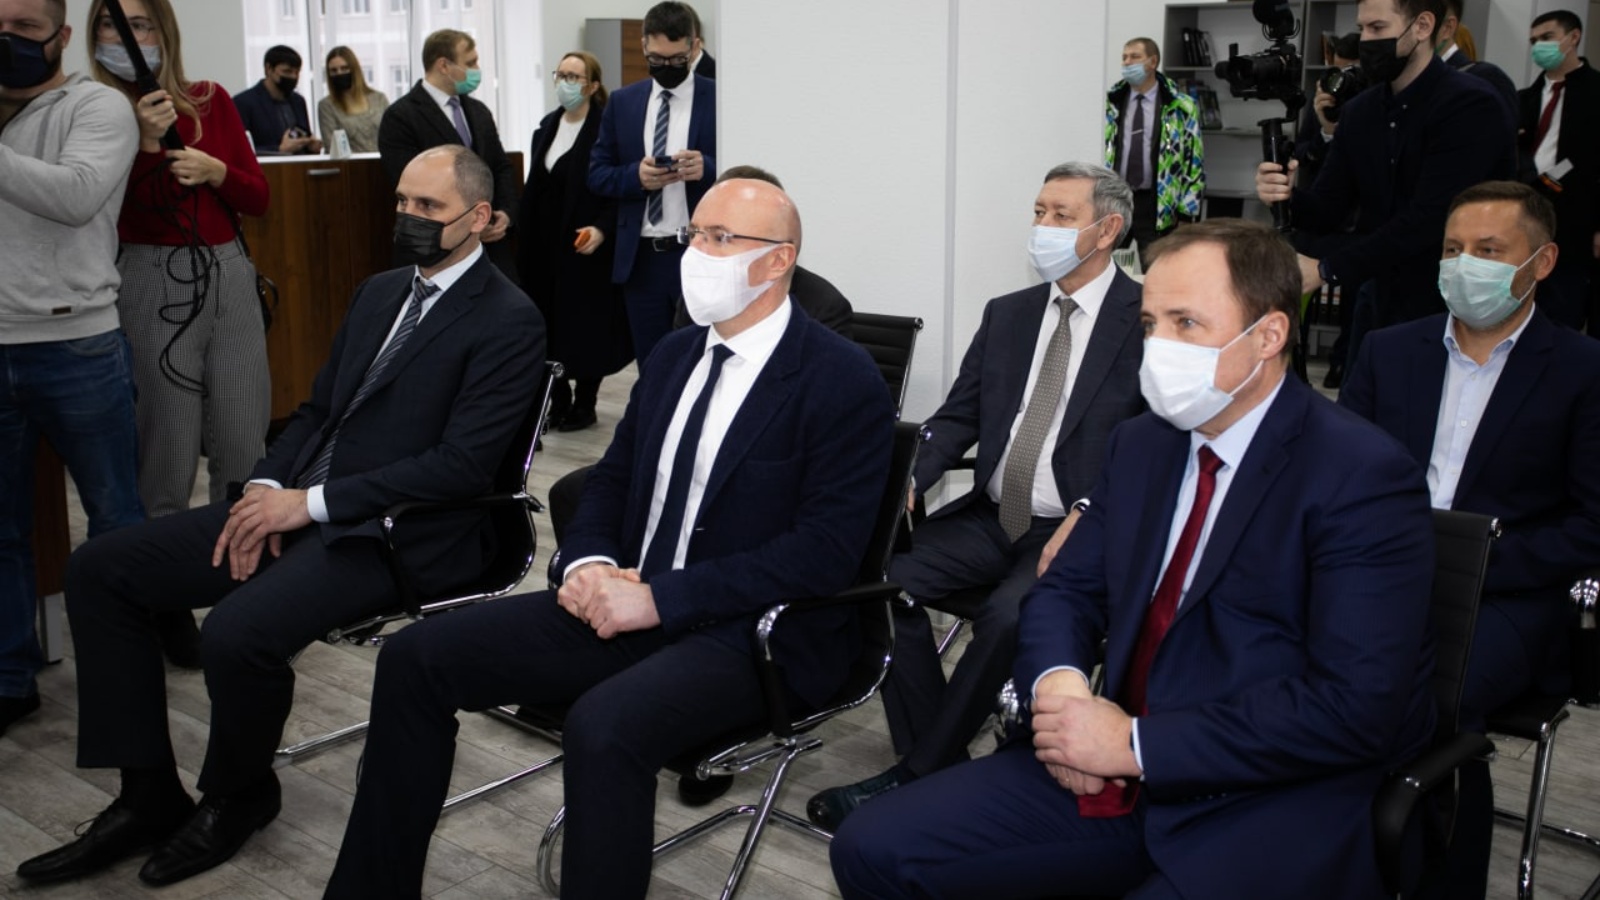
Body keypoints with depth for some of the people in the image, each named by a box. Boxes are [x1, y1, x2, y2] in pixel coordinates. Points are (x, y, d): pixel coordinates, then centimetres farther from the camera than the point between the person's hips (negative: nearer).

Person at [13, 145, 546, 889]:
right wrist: (266, 489, -2)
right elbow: (317, 410, 19)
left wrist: (311, 502, -17)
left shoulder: (509, 322, -9)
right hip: (301, 504, 9)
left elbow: (461, 465, -17)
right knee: (99, 569, -2)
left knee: (239, 630, -32)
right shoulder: (379, 292, 17)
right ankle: (149, 798, 5)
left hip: (394, 532, -8)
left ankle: (236, 796, 2)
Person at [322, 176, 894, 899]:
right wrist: (590, 563, -3)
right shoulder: (675, 354, 14)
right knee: (414, 657, -3)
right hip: (629, 604, 8)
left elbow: (826, 549, -18)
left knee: (603, 725, -37)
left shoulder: (843, 380, -10)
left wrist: (661, 598, -20)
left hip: (752, 633, -7)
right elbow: (611, 480, 20)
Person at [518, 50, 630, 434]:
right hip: (544, 245, 6)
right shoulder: (547, 127, 12)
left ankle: (584, 404, 15)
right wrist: (524, 240, 11)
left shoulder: (606, 129, -9)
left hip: (586, 248, -6)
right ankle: (558, 402, 19)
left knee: (586, 325, 2)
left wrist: (602, 228, -24)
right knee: (548, 326, 8)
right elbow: (533, 189, 15)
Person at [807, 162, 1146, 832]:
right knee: (885, 575, -17)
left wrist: (1085, 517, -24)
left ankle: (913, 777, -13)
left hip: (1077, 531, -5)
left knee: (1009, 615, -32)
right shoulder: (1007, 314, 14)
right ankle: (940, 769, -7)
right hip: (990, 518, 6)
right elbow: (958, 417, 12)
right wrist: (910, 479, -7)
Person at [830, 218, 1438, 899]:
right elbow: (1067, 589, 16)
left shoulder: (1363, 477, -13)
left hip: (1272, 804, -6)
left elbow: (1355, 707, -20)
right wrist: (1057, 683, -8)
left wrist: (1137, 743, -21)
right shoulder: (1140, 444, 10)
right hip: (1119, 768, 7)